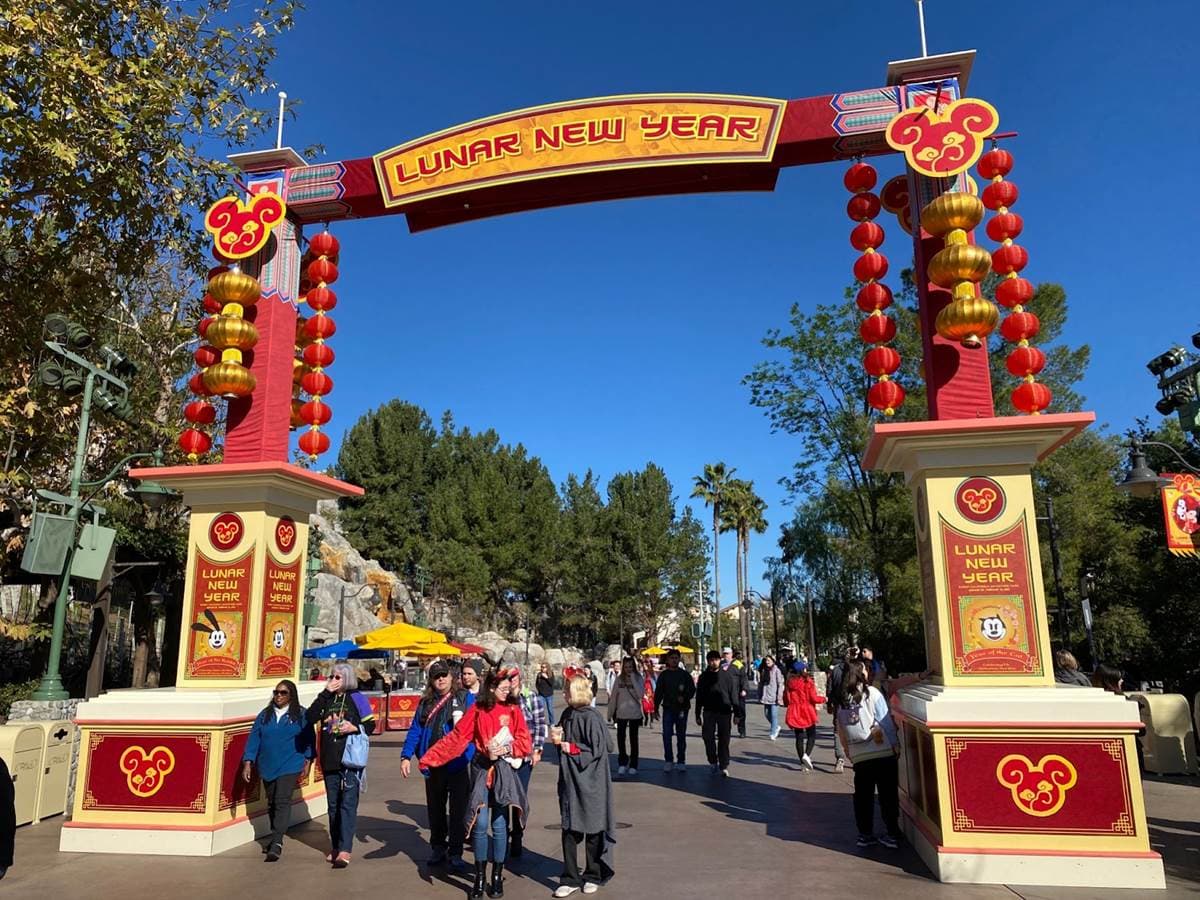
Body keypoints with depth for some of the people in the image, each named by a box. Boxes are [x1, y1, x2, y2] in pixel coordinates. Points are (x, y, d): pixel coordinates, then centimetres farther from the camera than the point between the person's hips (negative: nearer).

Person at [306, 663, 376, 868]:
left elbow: (370, 725, 1)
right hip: (329, 760, 5)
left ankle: (344, 850, -14)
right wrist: (325, 693, -11)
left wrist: (354, 728, -19)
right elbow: (310, 718, -7)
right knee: (333, 805, 13)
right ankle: (336, 847, 24)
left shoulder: (357, 699, -1)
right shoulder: (327, 698, 9)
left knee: (348, 804, -10)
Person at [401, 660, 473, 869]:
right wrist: (406, 756, -2)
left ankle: (455, 852, 15)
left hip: (457, 763, -4)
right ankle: (438, 849, 29)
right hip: (433, 765, 4)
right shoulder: (425, 703, 10)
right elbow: (415, 730, 7)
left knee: (457, 809, 3)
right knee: (435, 809, 14)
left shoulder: (465, 699, -1)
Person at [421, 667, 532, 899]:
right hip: (482, 769, 0)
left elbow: (525, 742, -2)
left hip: (504, 770, 0)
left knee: (499, 825, 2)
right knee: (480, 824, -2)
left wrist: (506, 749, -18)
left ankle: (497, 878, 17)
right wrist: (430, 757, -7)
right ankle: (480, 877, 14)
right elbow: (456, 738, -2)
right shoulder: (477, 710, -1)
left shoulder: (513, 710, 0)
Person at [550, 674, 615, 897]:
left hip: (589, 782, -6)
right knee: (569, 830, 7)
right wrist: (557, 737, -4)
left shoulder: (591, 718, -17)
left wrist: (571, 747, -13)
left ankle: (593, 875, 26)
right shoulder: (567, 714, 5)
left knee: (592, 830, 9)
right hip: (570, 780, 6)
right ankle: (571, 878, 17)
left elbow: (597, 750, -17)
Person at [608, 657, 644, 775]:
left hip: (635, 714, -1)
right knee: (620, 739, 4)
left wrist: (633, 679, -20)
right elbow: (613, 697, 4)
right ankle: (622, 763, 19)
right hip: (621, 714, 1)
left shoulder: (638, 678, -4)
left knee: (633, 739, 7)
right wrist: (610, 713, 5)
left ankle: (633, 765, 17)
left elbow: (640, 694, -18)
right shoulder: (619, 679, 0)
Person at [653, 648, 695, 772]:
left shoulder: (685, 675, 5)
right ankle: (669, 761, 5)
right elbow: (658, 693, 9)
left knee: (681, 736, 6)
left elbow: (692, 690, 7)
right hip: (668, 709, 0)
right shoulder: (663, 675, 6)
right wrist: (656, 709, 6)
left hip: (682, 709, 0)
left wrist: (684, 697, -12)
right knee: (666, 736, -5)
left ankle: (681, 761, 15)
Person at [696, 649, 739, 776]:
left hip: (724, 712, -1)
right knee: (708, 737, -2)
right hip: (709, 712, 2)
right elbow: (699, 697, 9)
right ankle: (713, 762, 17)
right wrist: (698, 715, 6)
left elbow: (733, 694, 1)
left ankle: (724, 766, 9)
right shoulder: (704, 676, 5)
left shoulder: (727, 675, 0)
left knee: (724, 740, 1)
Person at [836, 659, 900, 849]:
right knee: (888, 795, 7)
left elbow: (840, 730, 9)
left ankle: (865, 834, 17)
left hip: (858, 756, 4)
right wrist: (896, 744, -3)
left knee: (863, 796, 13)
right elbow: (886, 721, -9)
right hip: (883, 752, -3)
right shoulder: (871, 693, -6)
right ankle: (892, 835, 11)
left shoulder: (842, 699, 6)